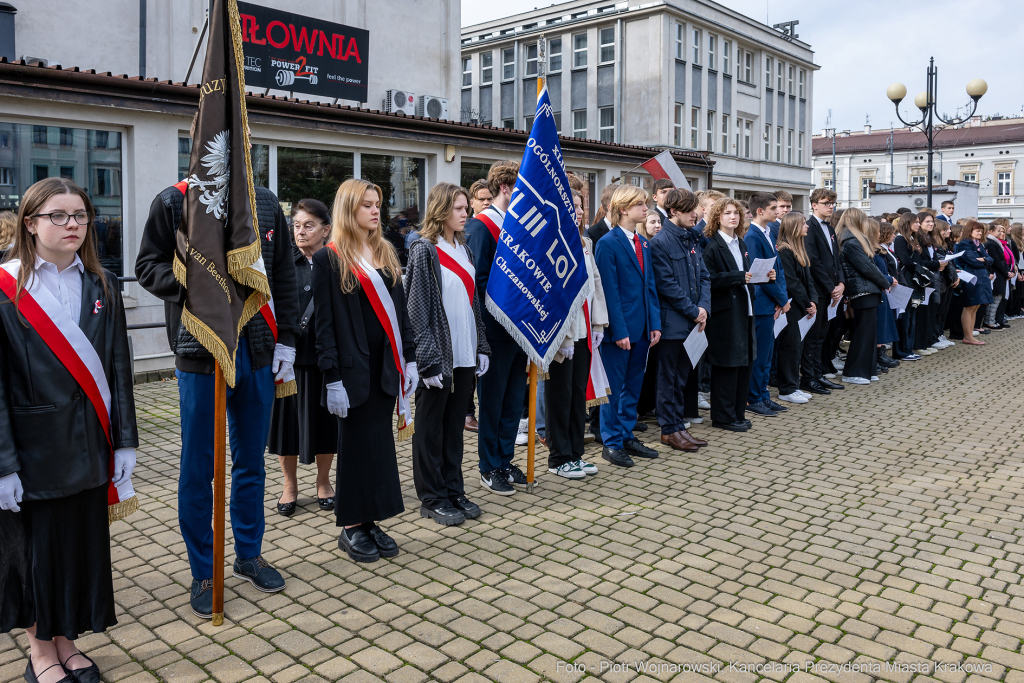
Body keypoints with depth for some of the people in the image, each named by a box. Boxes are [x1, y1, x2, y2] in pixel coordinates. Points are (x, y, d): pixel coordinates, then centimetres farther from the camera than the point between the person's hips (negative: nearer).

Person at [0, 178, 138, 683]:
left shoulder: (103, 287, 5)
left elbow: (118, 370, 5)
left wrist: (124, 442, 1)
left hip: (87, 443, 4)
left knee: (84, 541, 12)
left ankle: (66, 640, 32)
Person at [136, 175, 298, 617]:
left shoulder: (266, 204, 9)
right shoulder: (174, 202, -2)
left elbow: (284, 276, 10)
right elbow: (148, 267, -2)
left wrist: (286, 339, 5)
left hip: (257, 352, 4)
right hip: (200, 352, -3)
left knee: (252, 461, 15)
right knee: (198, 468, 5)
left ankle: (249, 555, 32)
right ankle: (203, 573, 21)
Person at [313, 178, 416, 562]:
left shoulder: (386, 254, 11)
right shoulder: (329, 259, -6)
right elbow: (324, 322, -10)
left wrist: (409, 358, 8)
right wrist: (332, 377, -14)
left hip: (386, 364, 6)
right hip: (352, 366, -5)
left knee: (379, 440, 10)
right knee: (355, 444, 3)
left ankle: (370, 522, 21)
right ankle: (350, 527, 17)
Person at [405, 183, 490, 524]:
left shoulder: (464, 250, 13)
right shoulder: (425, 250, -8)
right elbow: (417, 309, -12)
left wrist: (481, 347, 11)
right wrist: (428, 359, -17)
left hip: (465, 354, 7)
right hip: (438, 353, -7)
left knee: (455, 424, 13)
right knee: (431, 427, 4)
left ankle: (453, 490, 23)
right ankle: (432, 498, 14)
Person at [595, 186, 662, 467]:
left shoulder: (643, 243, 12)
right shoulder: (608, 243, -11)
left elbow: (650, 285, 13)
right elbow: (610, 292, -15)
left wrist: (655, 323, 6)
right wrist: (619, 330, -17)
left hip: (641, 327, 7)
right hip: (619, 328, -7)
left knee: (634, 385, 14)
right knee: (614, 387, 3)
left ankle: (627, 436, 26)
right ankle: (611, 442, 14)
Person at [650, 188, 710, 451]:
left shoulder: (691, 239, 12)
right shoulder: (660, 242, -12)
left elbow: (704, 277, 12)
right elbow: (666, 284, -16)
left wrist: (704, 307, -3)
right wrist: (693, 311, -12)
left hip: (692, 321, 8)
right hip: (672, 322, -8)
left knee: (684, 375, 13)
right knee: (669, 376, 2)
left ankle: (679, 425, 22)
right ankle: (670, 429, 11)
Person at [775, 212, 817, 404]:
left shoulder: (800, 249, 15)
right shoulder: (784, 251, -14)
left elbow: (808, 278, 14)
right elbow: (791, 282, -18)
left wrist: (813, 301, 1)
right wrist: (807, 304, -13)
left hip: (801, 307, 9)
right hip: (790, 307, -9)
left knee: (797, 346, 13)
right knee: (790, 346, -3)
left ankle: (794, 386, 21)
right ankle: (786, 390, 5)